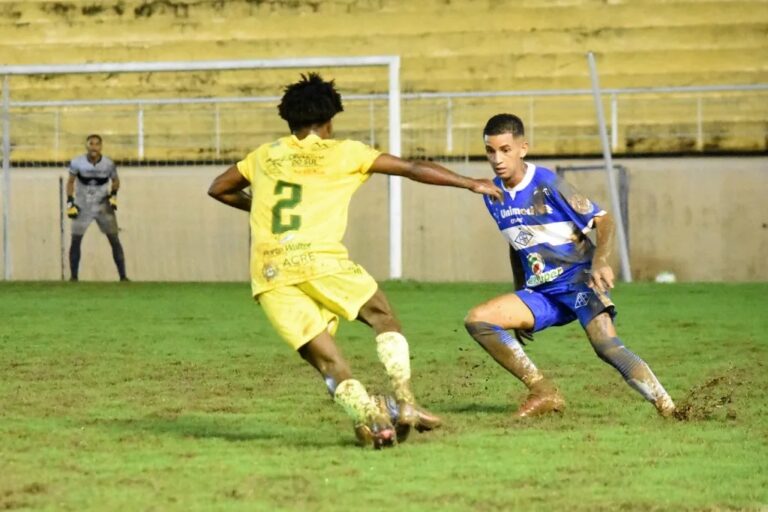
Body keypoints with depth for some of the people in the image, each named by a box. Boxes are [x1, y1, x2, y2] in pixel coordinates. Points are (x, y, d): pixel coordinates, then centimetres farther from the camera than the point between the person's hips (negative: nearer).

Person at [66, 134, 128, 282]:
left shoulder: (108, 164, -10)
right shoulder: (77, 163, -12)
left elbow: (115, 181, 7)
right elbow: (70, 182, 1)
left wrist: (113, 195, -9)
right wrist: (70, 202, -6)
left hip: (103, 206, 0)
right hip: (83, 207, 0)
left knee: (114, 240, -4)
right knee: (75, 240, -3)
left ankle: (123, 276, 2)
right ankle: (73, 276, 8)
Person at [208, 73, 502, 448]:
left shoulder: (265, 156, 21)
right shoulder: (343, 153, 12)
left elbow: (217, 190, 34)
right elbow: (413, 169, 13)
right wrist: (471, 183, 20)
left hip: (269, 273, 3)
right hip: (320, 260, -3)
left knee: (326, 359, 4)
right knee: (384, 318, 17)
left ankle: (370, 419, -16)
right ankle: (405, 404, 3)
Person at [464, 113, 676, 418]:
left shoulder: (547, 184, -13)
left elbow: (603, 220, -11)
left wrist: (600, 262, -29)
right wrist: (520, 299, 22)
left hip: (578, 280, -7)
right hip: (540, 291, 7)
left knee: (606, 345, -30)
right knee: (477, 320, -11)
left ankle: (669, 409, -30)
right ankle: (544, 393, -10)